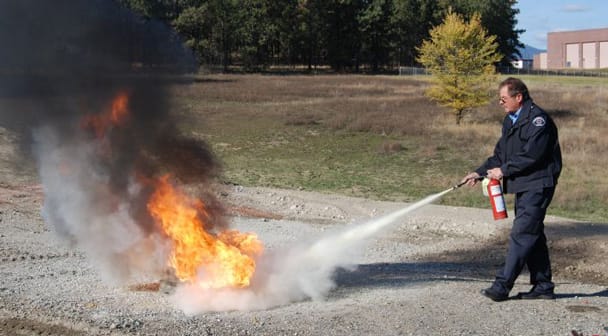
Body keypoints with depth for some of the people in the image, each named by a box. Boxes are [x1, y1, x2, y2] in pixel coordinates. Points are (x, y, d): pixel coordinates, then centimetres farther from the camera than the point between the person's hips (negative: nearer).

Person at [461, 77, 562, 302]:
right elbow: (501, 154, 18)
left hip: (537, 185, -10)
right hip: (523, 186, 10)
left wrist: (504, 170, -14)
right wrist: (479, 173, 7)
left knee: (521, 235, -11)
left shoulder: (538, 119, -13)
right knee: (533, 235, 12)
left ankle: (502, 286, -13)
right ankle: (543, 286, 19)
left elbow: (532, 155, -20)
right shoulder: (511, 120, 17)